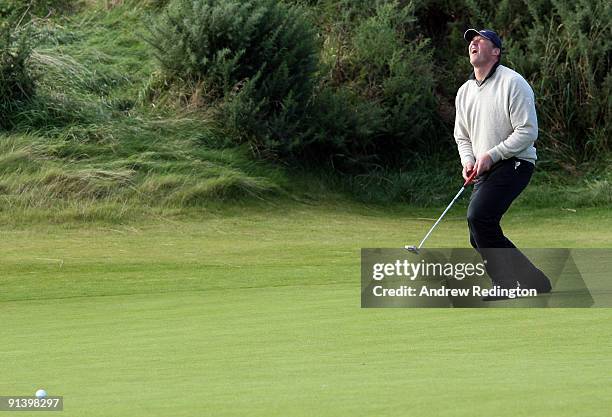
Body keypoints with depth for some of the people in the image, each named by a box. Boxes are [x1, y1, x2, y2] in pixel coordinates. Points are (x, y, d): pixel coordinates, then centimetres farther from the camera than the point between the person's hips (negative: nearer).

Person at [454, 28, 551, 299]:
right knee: (479, 238, 2)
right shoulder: (464, 92, 13)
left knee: (479, 216, -25)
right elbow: (462, 136, 21)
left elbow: (527, 131, -15)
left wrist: (491, 155, -18)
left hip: (514, 163, -8)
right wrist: (468, 160, 0)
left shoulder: (513, 83, -10)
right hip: (483, 172, 8)